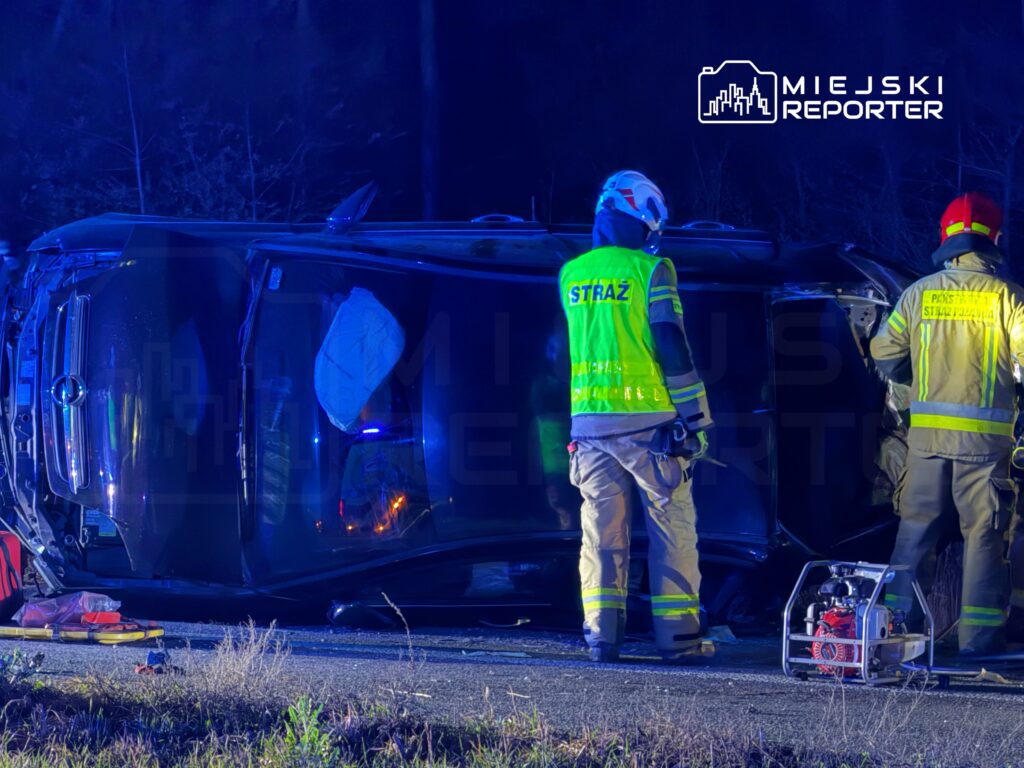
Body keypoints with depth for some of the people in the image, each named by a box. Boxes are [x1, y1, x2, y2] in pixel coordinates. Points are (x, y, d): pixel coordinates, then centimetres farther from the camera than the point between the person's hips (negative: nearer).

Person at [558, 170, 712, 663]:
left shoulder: (571, 274, 9)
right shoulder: (651, 271, -6)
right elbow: (672, 348, -9)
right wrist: (697, 418, -5)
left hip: (590, 419, 4)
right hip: (647, 418, -4)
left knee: (601, 533, 8)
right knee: (672, 530, 3)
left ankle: (601, 633, 3)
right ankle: (677, 635, 1)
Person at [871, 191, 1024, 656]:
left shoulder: (919, 294, 3)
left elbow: (884, 355, 8)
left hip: (926, 430, 3)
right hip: (984, 436, -3)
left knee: (916, 527, 11)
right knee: (983, 532, 3)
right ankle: (978, 632, 1)